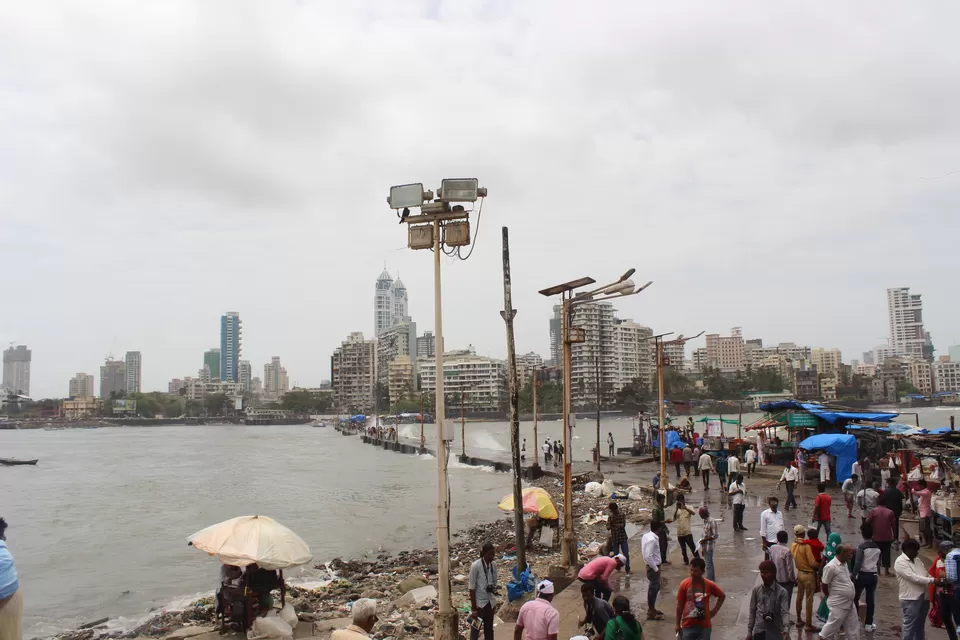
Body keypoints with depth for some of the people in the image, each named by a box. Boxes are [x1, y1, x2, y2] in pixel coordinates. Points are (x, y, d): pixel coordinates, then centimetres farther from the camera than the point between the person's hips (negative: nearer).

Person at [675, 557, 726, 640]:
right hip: (688, 625, -1)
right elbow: (679, 605, -1)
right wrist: (678, 624, 1)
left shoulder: (709, 585, -6)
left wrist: (715, 610, 4)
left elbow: (722, 596, 12)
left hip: (704, 626, 1)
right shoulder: (684, 584, -8)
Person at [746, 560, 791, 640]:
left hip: (775, 632, -2)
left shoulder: (782, 592, -7)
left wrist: (786, 628, -33)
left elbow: (785, 611, -16)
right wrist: (749, 631, 5)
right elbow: (752, 611, 7)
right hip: (759, 631, 2)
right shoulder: (756, 590, 1)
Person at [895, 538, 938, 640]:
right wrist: (932, 580, -18)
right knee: (910, 626, -3)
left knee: (920, 625, 16)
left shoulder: (918, 560, 15)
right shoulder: (900, 562, -12)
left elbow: (926, 575, 14)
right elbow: (913, 577, -19)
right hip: (910, 599, -8)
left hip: (923, 597, 8)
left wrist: (936, 581, -5)